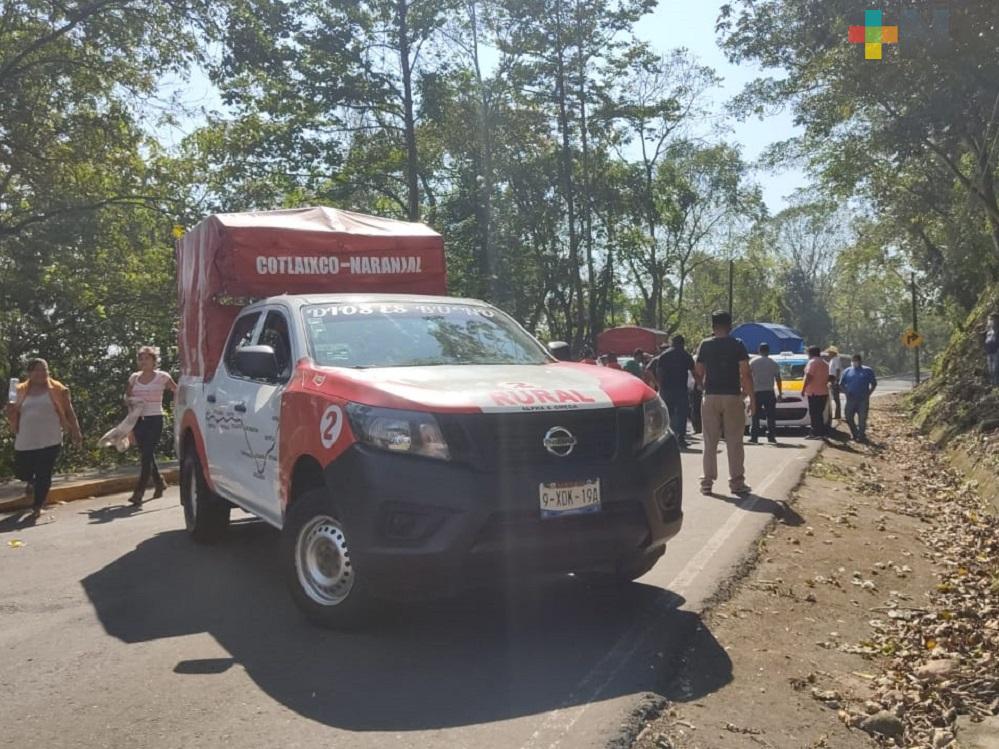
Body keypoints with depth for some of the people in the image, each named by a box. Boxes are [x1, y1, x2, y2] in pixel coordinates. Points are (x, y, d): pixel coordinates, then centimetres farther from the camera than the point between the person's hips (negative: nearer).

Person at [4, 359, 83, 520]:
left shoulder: (57, 389, 1)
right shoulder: (21, 391, 9)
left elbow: (69, 411, 3)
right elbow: (15, 415, 18)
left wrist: (76, 431, -2)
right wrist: (11, 410, -5)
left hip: (49, 441, -3)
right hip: (25, 441, 3)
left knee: (44, 474, -2)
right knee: (21, 472, 6)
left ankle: (38, 506, 9)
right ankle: (34, 483, 40)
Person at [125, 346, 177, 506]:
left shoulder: (162, 377, -4)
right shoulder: (134, 377, 8)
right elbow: (127, 397, 18)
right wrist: (130, 402, -4)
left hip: (155, 420, -5)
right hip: (138, 420, 5)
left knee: (147, 455, -11)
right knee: (146, 455, 14)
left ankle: (138, 493, -11)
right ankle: (159, 483, 35)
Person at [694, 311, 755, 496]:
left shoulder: (705, 345, 2)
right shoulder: (737, 346, -3)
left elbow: (698, 373, 3)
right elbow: (746, 374, -8)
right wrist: (751, 397, -3)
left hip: (711, 397, 1)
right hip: (732, 397, -1)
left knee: (710, 442, 7)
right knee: (734, 442, 4)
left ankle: (707, 482, 7)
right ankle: (736, 482, 5)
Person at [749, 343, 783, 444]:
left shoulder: (753, 362, 2)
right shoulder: (773, 363, 4)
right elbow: (778, 379, 4)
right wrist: (780, 393, 10)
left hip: (756, 392, 0)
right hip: (769, 392, 0)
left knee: (755, 416, 4)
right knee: (771, 416, 5)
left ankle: (754, 437, 1)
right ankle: (771, 436, 2)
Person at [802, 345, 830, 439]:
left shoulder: (812, 362, -10)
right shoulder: (824, 363, 18)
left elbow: (809, 377, -17)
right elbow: (827, 378, 21)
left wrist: (803, 389, -13)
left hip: (814, 393, -9)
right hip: (824, 392, 9)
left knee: (814, 414, -7)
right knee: (819, 414, 13)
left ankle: (816, 433, -9)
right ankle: (821, 433, 14)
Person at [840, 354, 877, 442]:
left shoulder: (867, 370, 6)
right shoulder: (847, 371, 11)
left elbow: (874, 383, 9)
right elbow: (841, 384, 14)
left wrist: (868, 393, -3)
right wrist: (846, 392, 0)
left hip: (863, 399, -2)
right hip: (851, 399, 2)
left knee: (862, 419, -3)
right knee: (849, 418, 2)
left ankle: (861, 435, 7)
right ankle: (855, 434, 19)